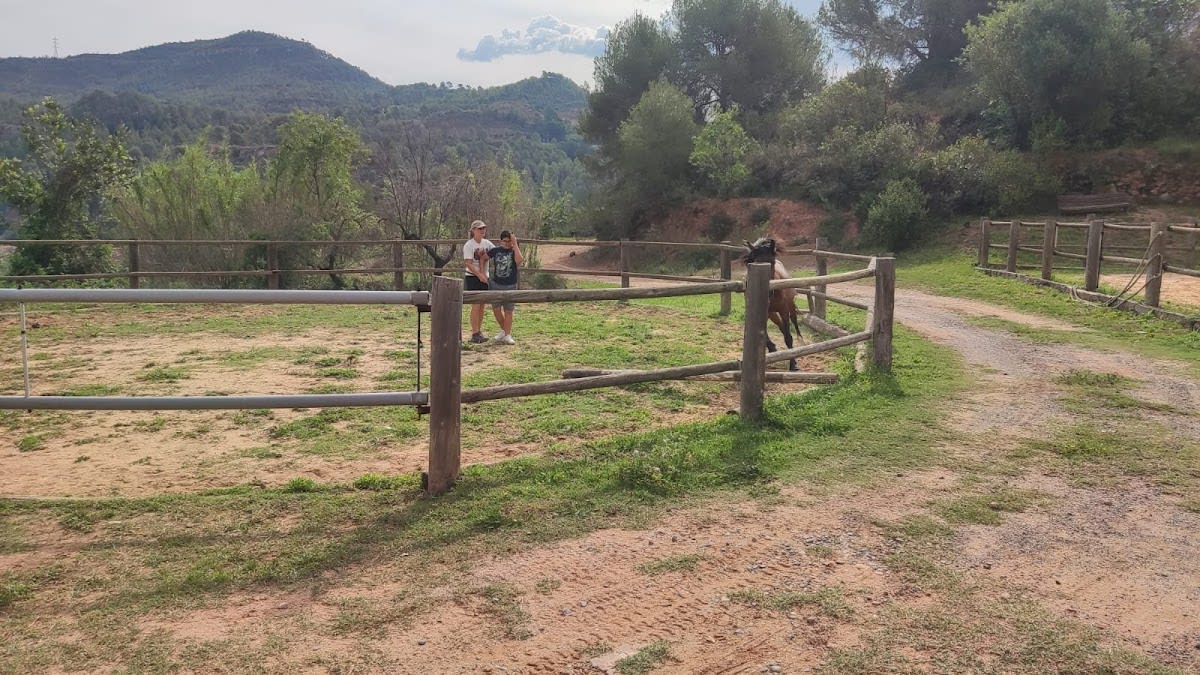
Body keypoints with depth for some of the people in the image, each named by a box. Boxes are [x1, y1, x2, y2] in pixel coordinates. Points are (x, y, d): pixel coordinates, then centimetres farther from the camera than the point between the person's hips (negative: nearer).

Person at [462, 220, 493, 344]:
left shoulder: (486, 243, 8)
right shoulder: (468, 245, -10)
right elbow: (468, 263, -16)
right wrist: (479, 275, -23)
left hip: (484, 278, 6)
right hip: (472, 278, -6)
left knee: (482, 305, 9)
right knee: (476, 305, -9)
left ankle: (479, 331, 18)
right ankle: (475, 334, -7)